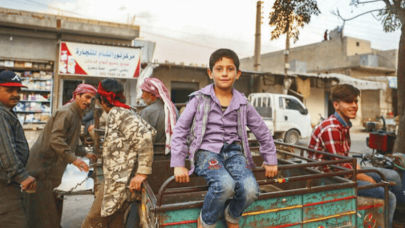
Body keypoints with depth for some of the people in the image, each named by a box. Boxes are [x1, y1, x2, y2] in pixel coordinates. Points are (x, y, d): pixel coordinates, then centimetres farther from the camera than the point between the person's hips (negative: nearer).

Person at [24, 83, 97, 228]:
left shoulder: (75, 115, 16)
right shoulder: (66, 112, -17)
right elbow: (56, 140, -28)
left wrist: (85, 154, 20)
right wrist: (73, 159, -33)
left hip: (53, 169, 10)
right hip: (43, 168, -10)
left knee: (54, 209, 16)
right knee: (43, 212, -1)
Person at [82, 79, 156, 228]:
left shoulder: (117, 113, -13)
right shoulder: (126, 113, 14)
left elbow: (145, 138, -24)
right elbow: (152, 132, 12)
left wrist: (142, 173, -24)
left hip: (117, 183, -9)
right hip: (117, 182, 9)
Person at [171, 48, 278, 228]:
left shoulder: (242, 103, 8)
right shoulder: (200, 99, 0)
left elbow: (263, 132, 18)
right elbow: (180, 131, 1)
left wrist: (270, 160, 18)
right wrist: (178, 164, -5)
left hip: (233, 151, 3)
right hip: (206, 151, -3)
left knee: (250, 190, -24)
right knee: (225, 185, -33)